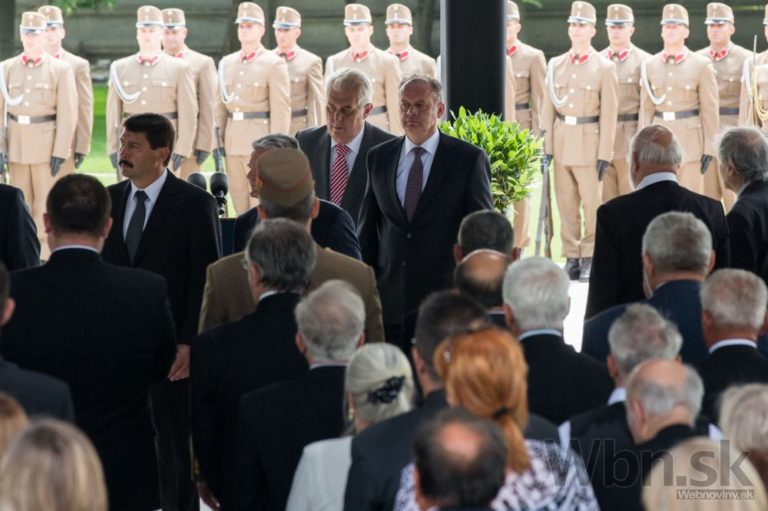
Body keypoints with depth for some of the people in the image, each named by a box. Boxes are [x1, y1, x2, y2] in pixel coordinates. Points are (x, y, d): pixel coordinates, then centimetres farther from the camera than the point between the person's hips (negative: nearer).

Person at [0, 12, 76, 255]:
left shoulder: (61, 69, -2)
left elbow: (68, 114, -6)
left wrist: (60, 152, -10)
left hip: (46, 144, -3)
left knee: (45, 203, 0)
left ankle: (45, 258, 6)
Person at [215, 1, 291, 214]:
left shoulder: (275, 64, -5)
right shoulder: (226, 63, 13)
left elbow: (281, 109, -9)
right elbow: (220, 105, 14)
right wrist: (218, 140, 9)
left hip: (260, 140, -6)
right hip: (232, 140, 6)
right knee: (238, 199, 8)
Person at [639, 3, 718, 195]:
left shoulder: (701, 65, -2)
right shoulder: (650, 65, 7)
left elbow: (710, 110, -3)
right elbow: (646, 108, 8)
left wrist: (709, 149, -6)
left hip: (690, 140, -3)